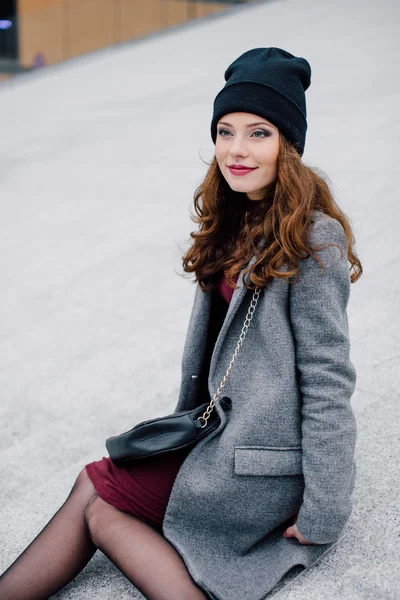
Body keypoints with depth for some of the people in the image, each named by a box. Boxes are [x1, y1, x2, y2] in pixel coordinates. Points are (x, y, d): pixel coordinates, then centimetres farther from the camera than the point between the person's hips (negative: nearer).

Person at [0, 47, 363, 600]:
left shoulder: (313, 239, -19)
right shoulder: (234, 221, 7)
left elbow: (327, 379, -19)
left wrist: (321, 513, -17)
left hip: (271, 460, -7)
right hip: (225, 430, 7)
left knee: (98, 503, -6)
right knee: (95, 486, -1)